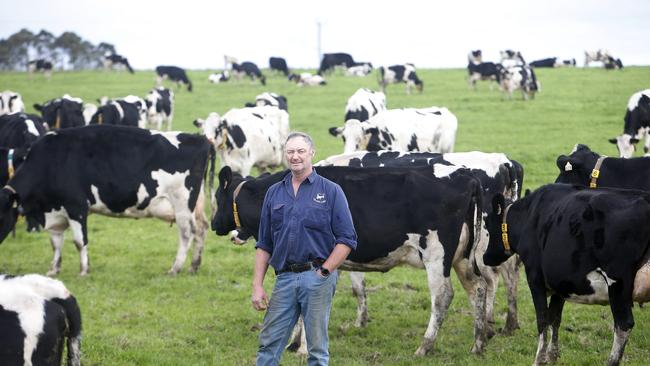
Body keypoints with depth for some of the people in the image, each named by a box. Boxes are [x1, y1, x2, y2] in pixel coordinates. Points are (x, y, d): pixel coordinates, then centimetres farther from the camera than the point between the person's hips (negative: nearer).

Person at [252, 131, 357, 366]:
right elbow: (264, 245, 13)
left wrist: (324, 272, -11)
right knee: (269, 345, 2)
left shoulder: (330, 191, 2)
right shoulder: (274, 193, 13)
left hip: (317, 278, -3)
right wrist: (257, 286, 5)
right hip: (284, 279, 3)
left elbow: (347, 239, -2)